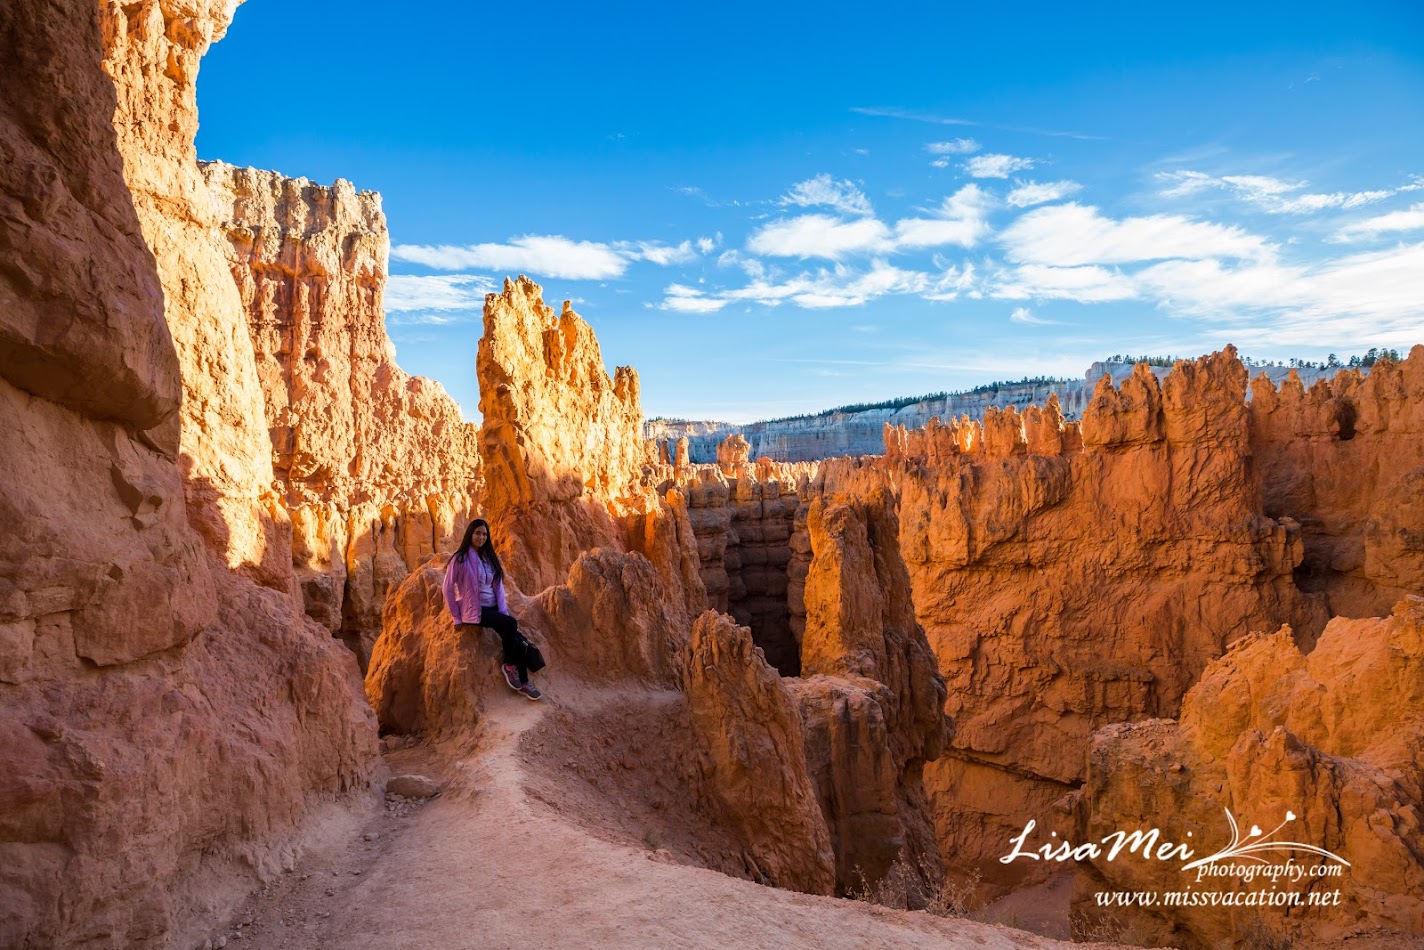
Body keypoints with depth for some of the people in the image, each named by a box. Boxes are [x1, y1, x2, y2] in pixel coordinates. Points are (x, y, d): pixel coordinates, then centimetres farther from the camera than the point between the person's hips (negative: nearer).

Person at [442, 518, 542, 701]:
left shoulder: (490, 558, 9)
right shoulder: (460, 559, -9)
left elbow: (498, 586, 10)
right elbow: (448, 589, -7)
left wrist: (504, 611, -1)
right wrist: (457, 618, -7)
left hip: (493, 607, 5)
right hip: (474, 610, -5)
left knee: (515, 638, -16)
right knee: (511, 624, -27)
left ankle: (522, 681, -5)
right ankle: (509, 666, -7)